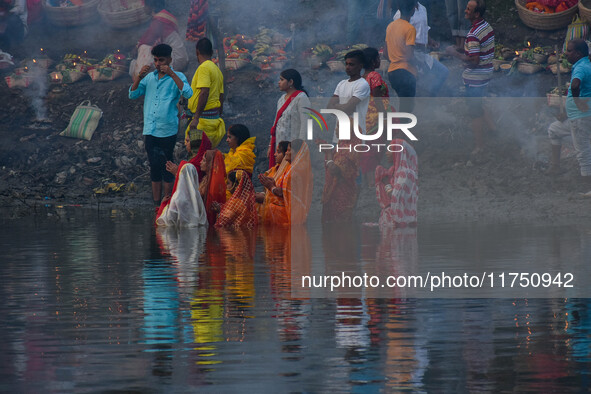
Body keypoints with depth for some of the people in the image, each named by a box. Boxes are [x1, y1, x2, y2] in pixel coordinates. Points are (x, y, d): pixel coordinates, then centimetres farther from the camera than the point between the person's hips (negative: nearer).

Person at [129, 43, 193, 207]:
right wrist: (139, 76, -9)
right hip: (149, 130, 4)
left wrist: (171, 74, -24)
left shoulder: (177, 77, -1)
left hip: (167, 130, -4)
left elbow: (188, 93, -19)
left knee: (167, 166, 1)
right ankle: (156, 204, 16)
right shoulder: (149, 77, 12)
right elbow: (133, 94, 7)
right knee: (154, 167, 9)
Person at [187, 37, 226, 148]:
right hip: (215, 118, 9)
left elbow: (204, 93, -21)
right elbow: (221, 97, 22)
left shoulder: (204, 67, -10)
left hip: (204, 118, -9)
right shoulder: (217, 69, 19)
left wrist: (196, 118, -25)